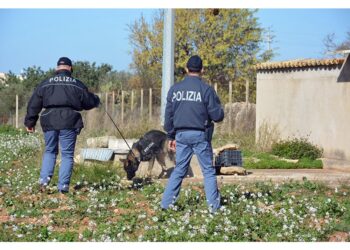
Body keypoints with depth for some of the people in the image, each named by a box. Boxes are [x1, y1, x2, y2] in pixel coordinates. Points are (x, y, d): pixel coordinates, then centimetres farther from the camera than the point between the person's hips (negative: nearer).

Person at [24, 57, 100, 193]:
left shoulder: (45, 84, 10)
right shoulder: (77, 85, 5)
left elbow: (33, 105, 10)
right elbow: (89, 102, 12)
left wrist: (30, 122, 18)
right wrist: (96, 100, 35)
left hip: (49, 122, 2)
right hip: (69, 123, -2)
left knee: (49, 151, 19)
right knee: (67, 154, 5)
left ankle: (44, 178, 1)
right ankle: (63, 186, -1)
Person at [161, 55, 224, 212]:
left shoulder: (175, 89, 5)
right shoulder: (206, 89, -7)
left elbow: (168, 115, 9)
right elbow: (217, 115, -7)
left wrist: (171, 136, 18)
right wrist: (219, 109, 16)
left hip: (181, 135, 3)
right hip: (200, 135, -3)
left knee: (179, 170, 12)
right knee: (208, 171, 4)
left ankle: (166, 203, 8)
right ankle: (214, 205, 1)